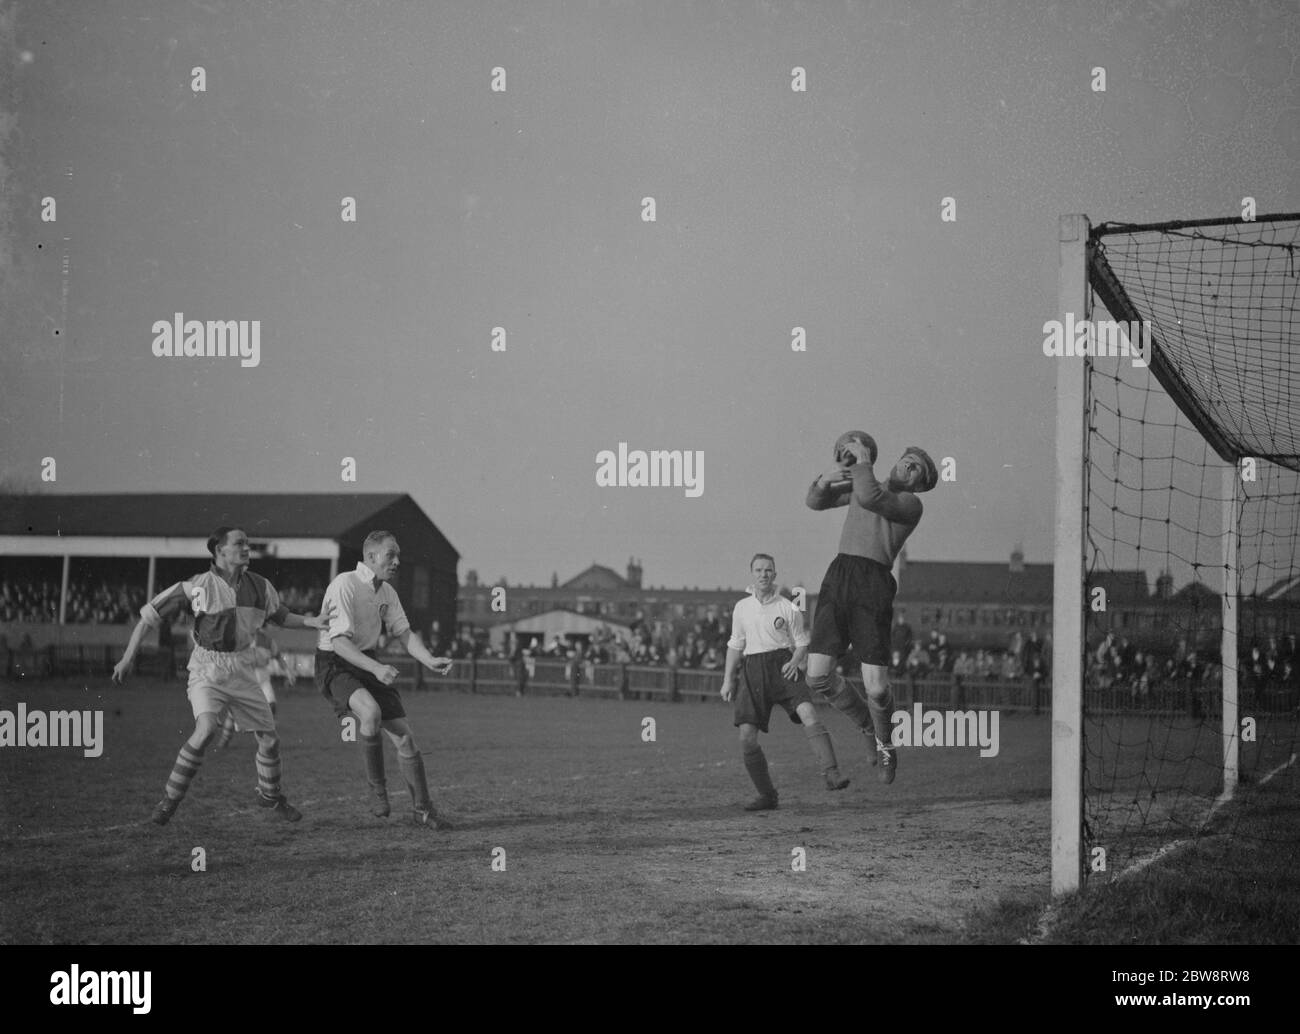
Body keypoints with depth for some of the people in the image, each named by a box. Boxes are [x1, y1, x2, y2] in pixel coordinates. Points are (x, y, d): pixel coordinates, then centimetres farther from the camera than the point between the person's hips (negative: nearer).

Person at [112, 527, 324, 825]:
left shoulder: (259, 585, 0)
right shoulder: (197, 586, -13)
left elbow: (281, 616, 17)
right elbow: (149, 615, -6)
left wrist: (313, 622, 0)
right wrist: (128, 657, -8)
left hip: (242, 672, 5)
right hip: (207, 670, -5)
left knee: (269, 739, 7)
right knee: (206, 729, -28)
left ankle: (270, 795, 35)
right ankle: (170, 800, -14)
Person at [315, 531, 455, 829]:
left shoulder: (387, 592, 7)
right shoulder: (345, 585, -18)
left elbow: (403, 632, 8)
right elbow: (339, 641, -25)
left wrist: (429, 661, -10)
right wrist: (376, 668, -35)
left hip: (368, 663, 7)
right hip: (335, 664, -7)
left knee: (403, 735, -1)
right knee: (371, 712, -34)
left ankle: (423, 810, 12)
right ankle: (377, 789, -14)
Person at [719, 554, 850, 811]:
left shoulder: (788, 608, 3)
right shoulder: (742, 608, 12)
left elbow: (802, 643, 9)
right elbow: (735, 645, 20)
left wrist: (795, 661, -12)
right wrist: (728, 679, 15)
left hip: (782, 666, -3)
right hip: (753, 670, 3)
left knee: (808, 713, -28)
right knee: (746, 736, -7)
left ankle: (831, 774, -36)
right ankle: (767, 796, 7)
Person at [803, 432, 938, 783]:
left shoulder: (910, 504, 2)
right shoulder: (861, 484, 23)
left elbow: (869, 498, -17)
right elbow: (815, 502, 24)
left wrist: (862, 458, -4)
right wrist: (825, 480, 3)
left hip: (873, 585, -5)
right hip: (837, 578, 5)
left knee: (876, 689, -10)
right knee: (817, 677, -6)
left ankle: (886, 742, 24)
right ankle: (869, 726, 22)